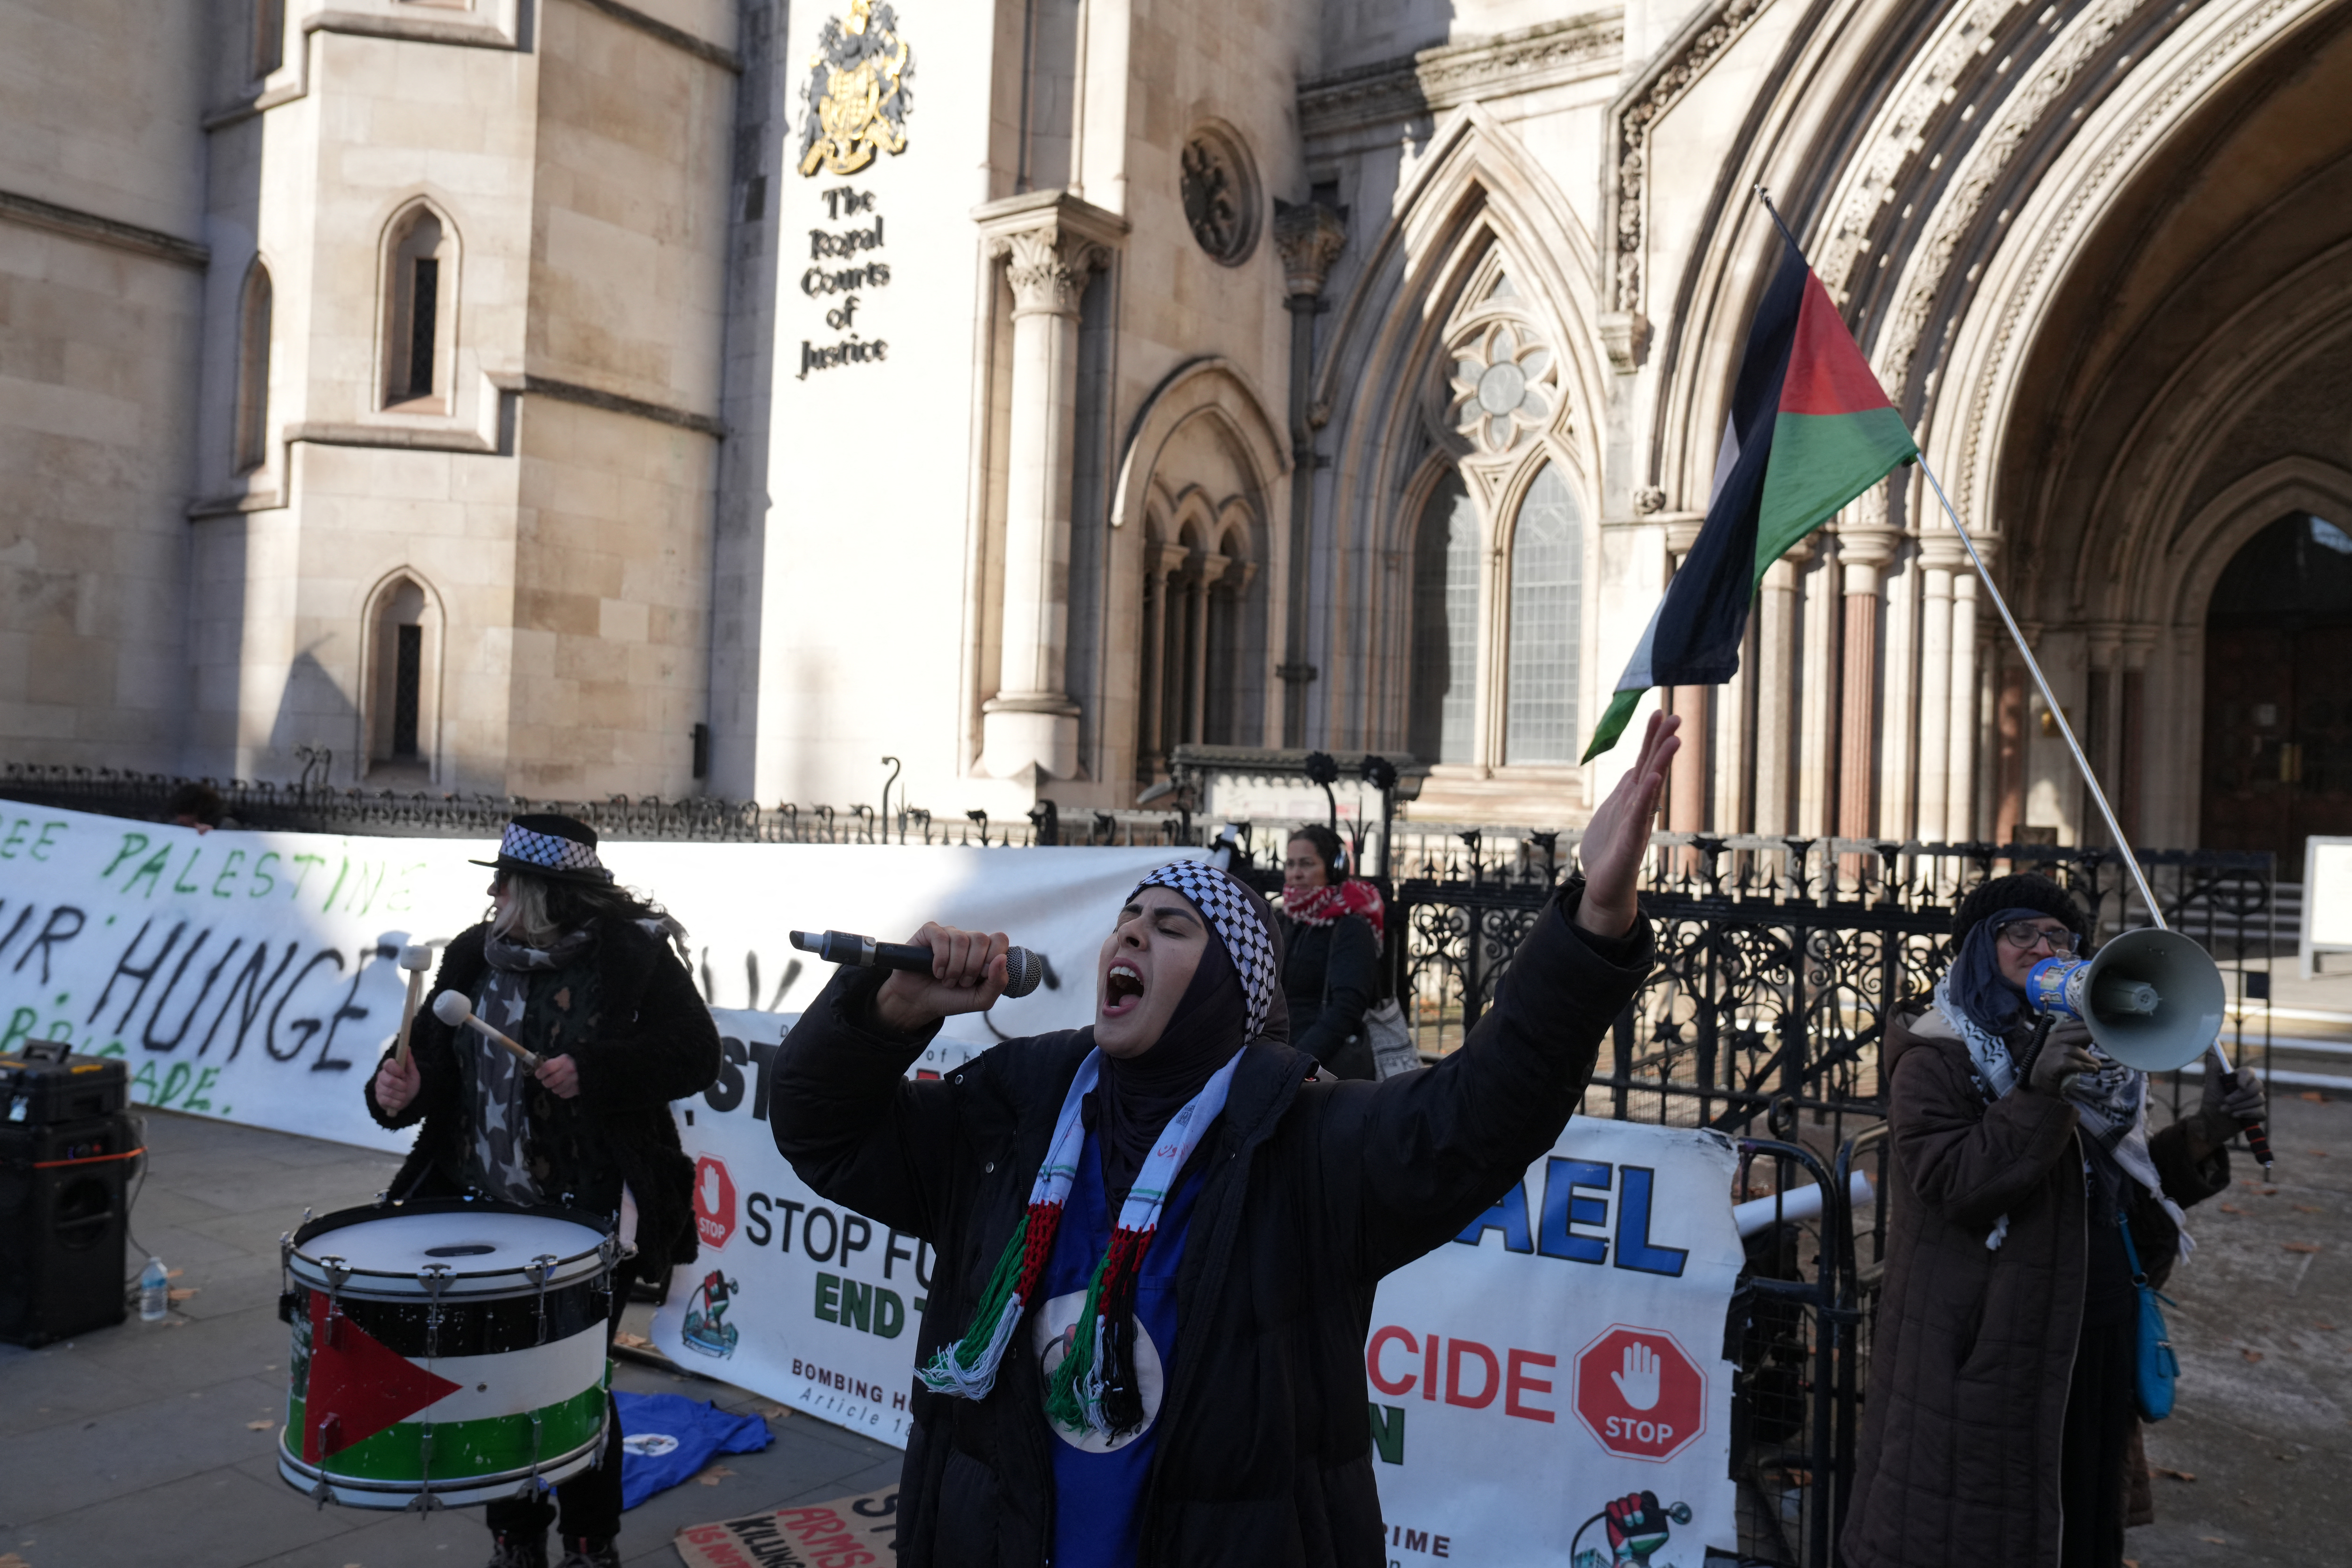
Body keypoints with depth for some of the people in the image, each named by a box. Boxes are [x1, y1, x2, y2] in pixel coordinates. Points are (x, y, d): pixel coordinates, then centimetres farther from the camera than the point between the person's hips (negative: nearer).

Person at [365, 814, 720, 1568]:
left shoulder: (633, 954, -11)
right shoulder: (475, 955, 4)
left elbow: (694, 1053, -13)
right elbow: (432, 1050, 5)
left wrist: (596, 1070, -24)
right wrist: (400, 1086, -17)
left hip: (589, 1220, -5)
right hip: (484, 1212, 5)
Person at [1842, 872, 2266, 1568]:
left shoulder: (2087, 1049, 14)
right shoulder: (1936, 1059, -8)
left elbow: (2131, 1185, 17)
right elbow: (1952, 1182, -20)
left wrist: (2200, 1136, 0)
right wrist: (2039, 1095, -28)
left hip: (2092, 1345, 7)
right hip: (1984, 1349, -7)